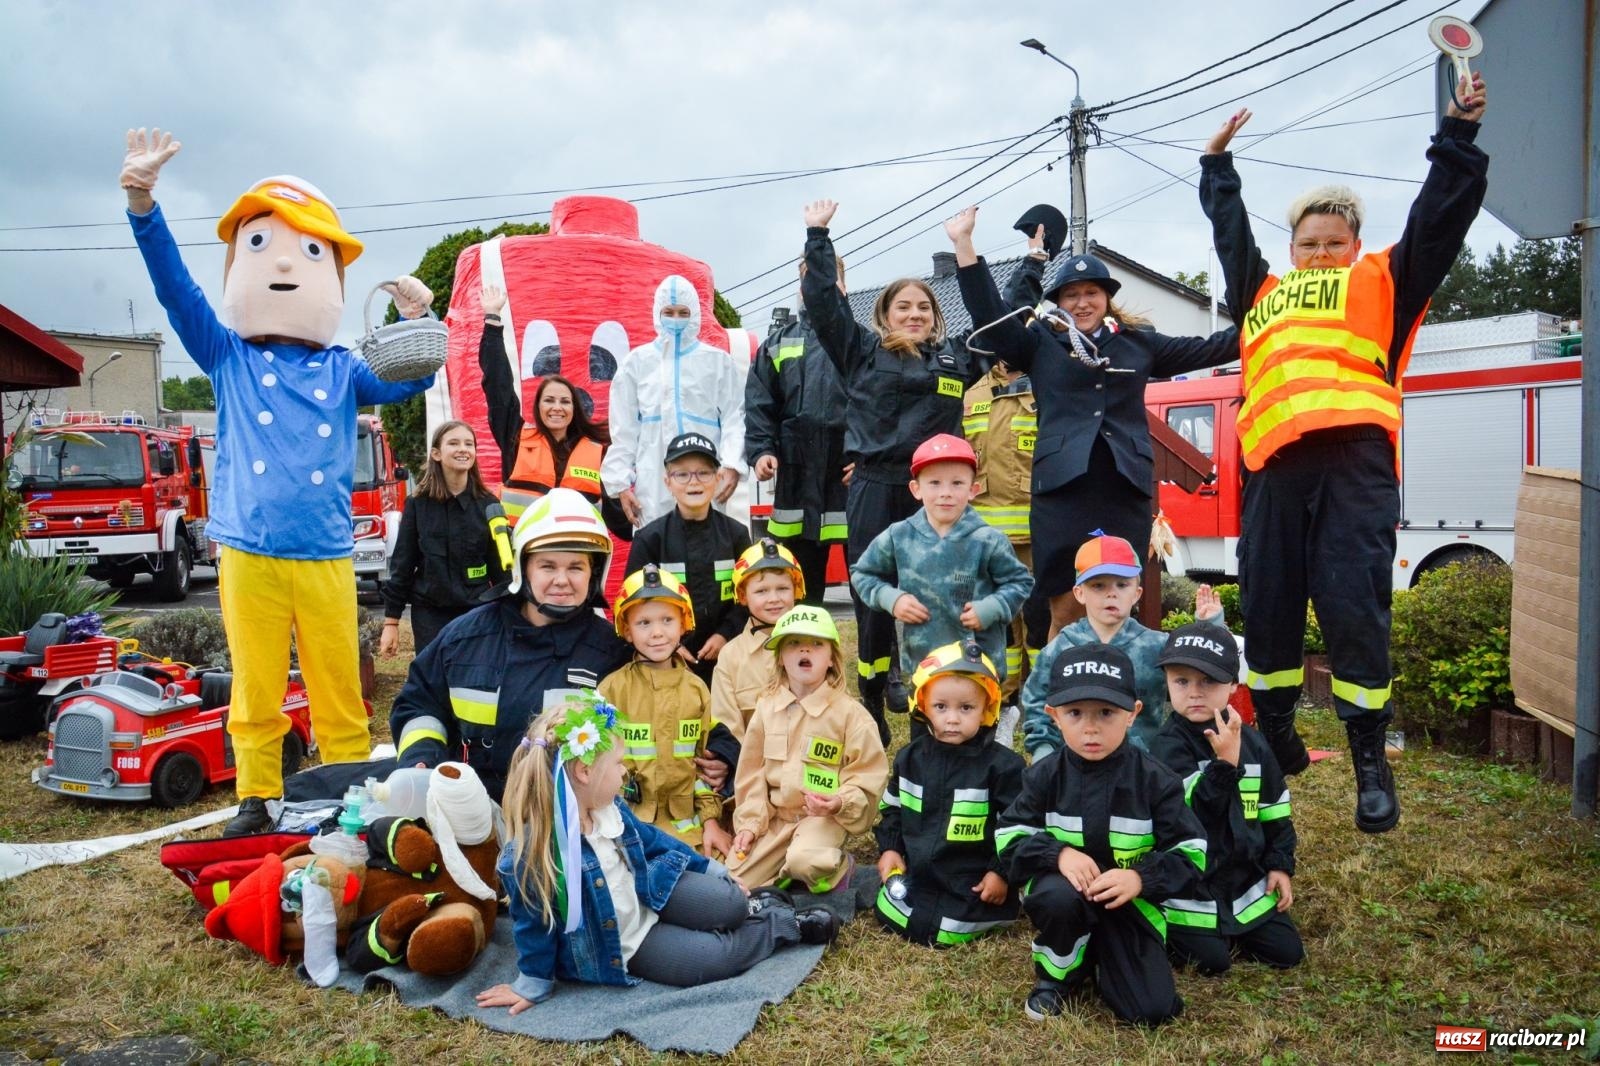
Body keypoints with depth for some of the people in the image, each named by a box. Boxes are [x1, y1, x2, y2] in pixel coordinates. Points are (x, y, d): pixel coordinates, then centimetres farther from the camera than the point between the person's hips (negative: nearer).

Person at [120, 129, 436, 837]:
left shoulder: (342, 370, 10)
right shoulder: (227, 358, 8)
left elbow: (409, 381, 6)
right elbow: (176, 289, -2)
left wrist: (416, 322, -11)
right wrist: (143, 206, -15)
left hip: (326, 556, 0)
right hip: (247, 553, 0)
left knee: (339, 693, 5)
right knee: (255, 694, 8)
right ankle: (256, 802, 22)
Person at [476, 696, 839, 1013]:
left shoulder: (609, 808, -10)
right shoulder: (531, 853, -32)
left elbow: (651, 840, 8)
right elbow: (534, 926, -18)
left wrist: (711, 869, 16)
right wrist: (533, 986, -6)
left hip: (646, 897, 6)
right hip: (618, 947, -6)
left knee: (729, 901, -8)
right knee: (717, 956, -14)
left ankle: (751, 907, 26)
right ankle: (785, 924, 9)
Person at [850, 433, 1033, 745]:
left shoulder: (988, 540, -11)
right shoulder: (898, 538, -4)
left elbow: (1021, 582, 1)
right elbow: (862, 574, 10)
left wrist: (990, 609, -13)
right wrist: (891, 599, -6)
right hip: (921, 661, 2)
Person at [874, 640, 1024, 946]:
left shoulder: (1001, 765, -15)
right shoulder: (911, 757, 0)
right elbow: (891, 808, 14)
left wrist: (1002, 872, -12)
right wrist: (889, 848, 4)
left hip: (973, 884, -5)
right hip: (916, 874, 5)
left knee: (943, 931, -17)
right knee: (887, 915, 0)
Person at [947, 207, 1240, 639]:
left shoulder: (1138, 342, 18)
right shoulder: (1040, 342, 12)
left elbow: (1206, 349, 21)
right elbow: (990, 318, 2)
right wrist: (964, 245, -4)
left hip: (1126, 491, 2)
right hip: (1062, 490, -2)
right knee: (1065, 612, -2)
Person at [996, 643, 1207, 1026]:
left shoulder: (1155, 780, -11)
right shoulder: (1045, 776, -8)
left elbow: (1190, 854, -10)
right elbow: (1009, 837, -7)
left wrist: (1141, 878, -28)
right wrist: (1059, 854, -26)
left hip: (1131, 903, 0)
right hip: (1064, 891, 0)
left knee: (1153, 1009, -14)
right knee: (1058, 898, -36)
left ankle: (1101, 957, 17)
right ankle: (1056, 974, -4)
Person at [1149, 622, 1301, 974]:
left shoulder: (1251, 742, 1)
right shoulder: (1169, 745, -17)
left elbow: (1274, 812, 9)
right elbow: (1193, 811, -26)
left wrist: (1281, 864, 6)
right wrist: (1225, 763, -33)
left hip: (1245, 877, 5)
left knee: (1287, 952, 6)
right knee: (1213, 961, -10)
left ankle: (1230, 929, 28)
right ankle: (1163, 929, 16)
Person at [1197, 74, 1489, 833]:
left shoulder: (1382, 282, 21)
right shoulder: (1263, 295, 29)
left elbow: (1439, 218, 19)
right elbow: (1230, 232, 42)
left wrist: (1457, 133, 19)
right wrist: (1218, 165, 51)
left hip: (1352, 459, -3)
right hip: (1273, 465, 3)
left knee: (1352, 604, -8)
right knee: (1266, 606, 4)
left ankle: (1370, 761, 4)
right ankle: (1274, 738, 20)